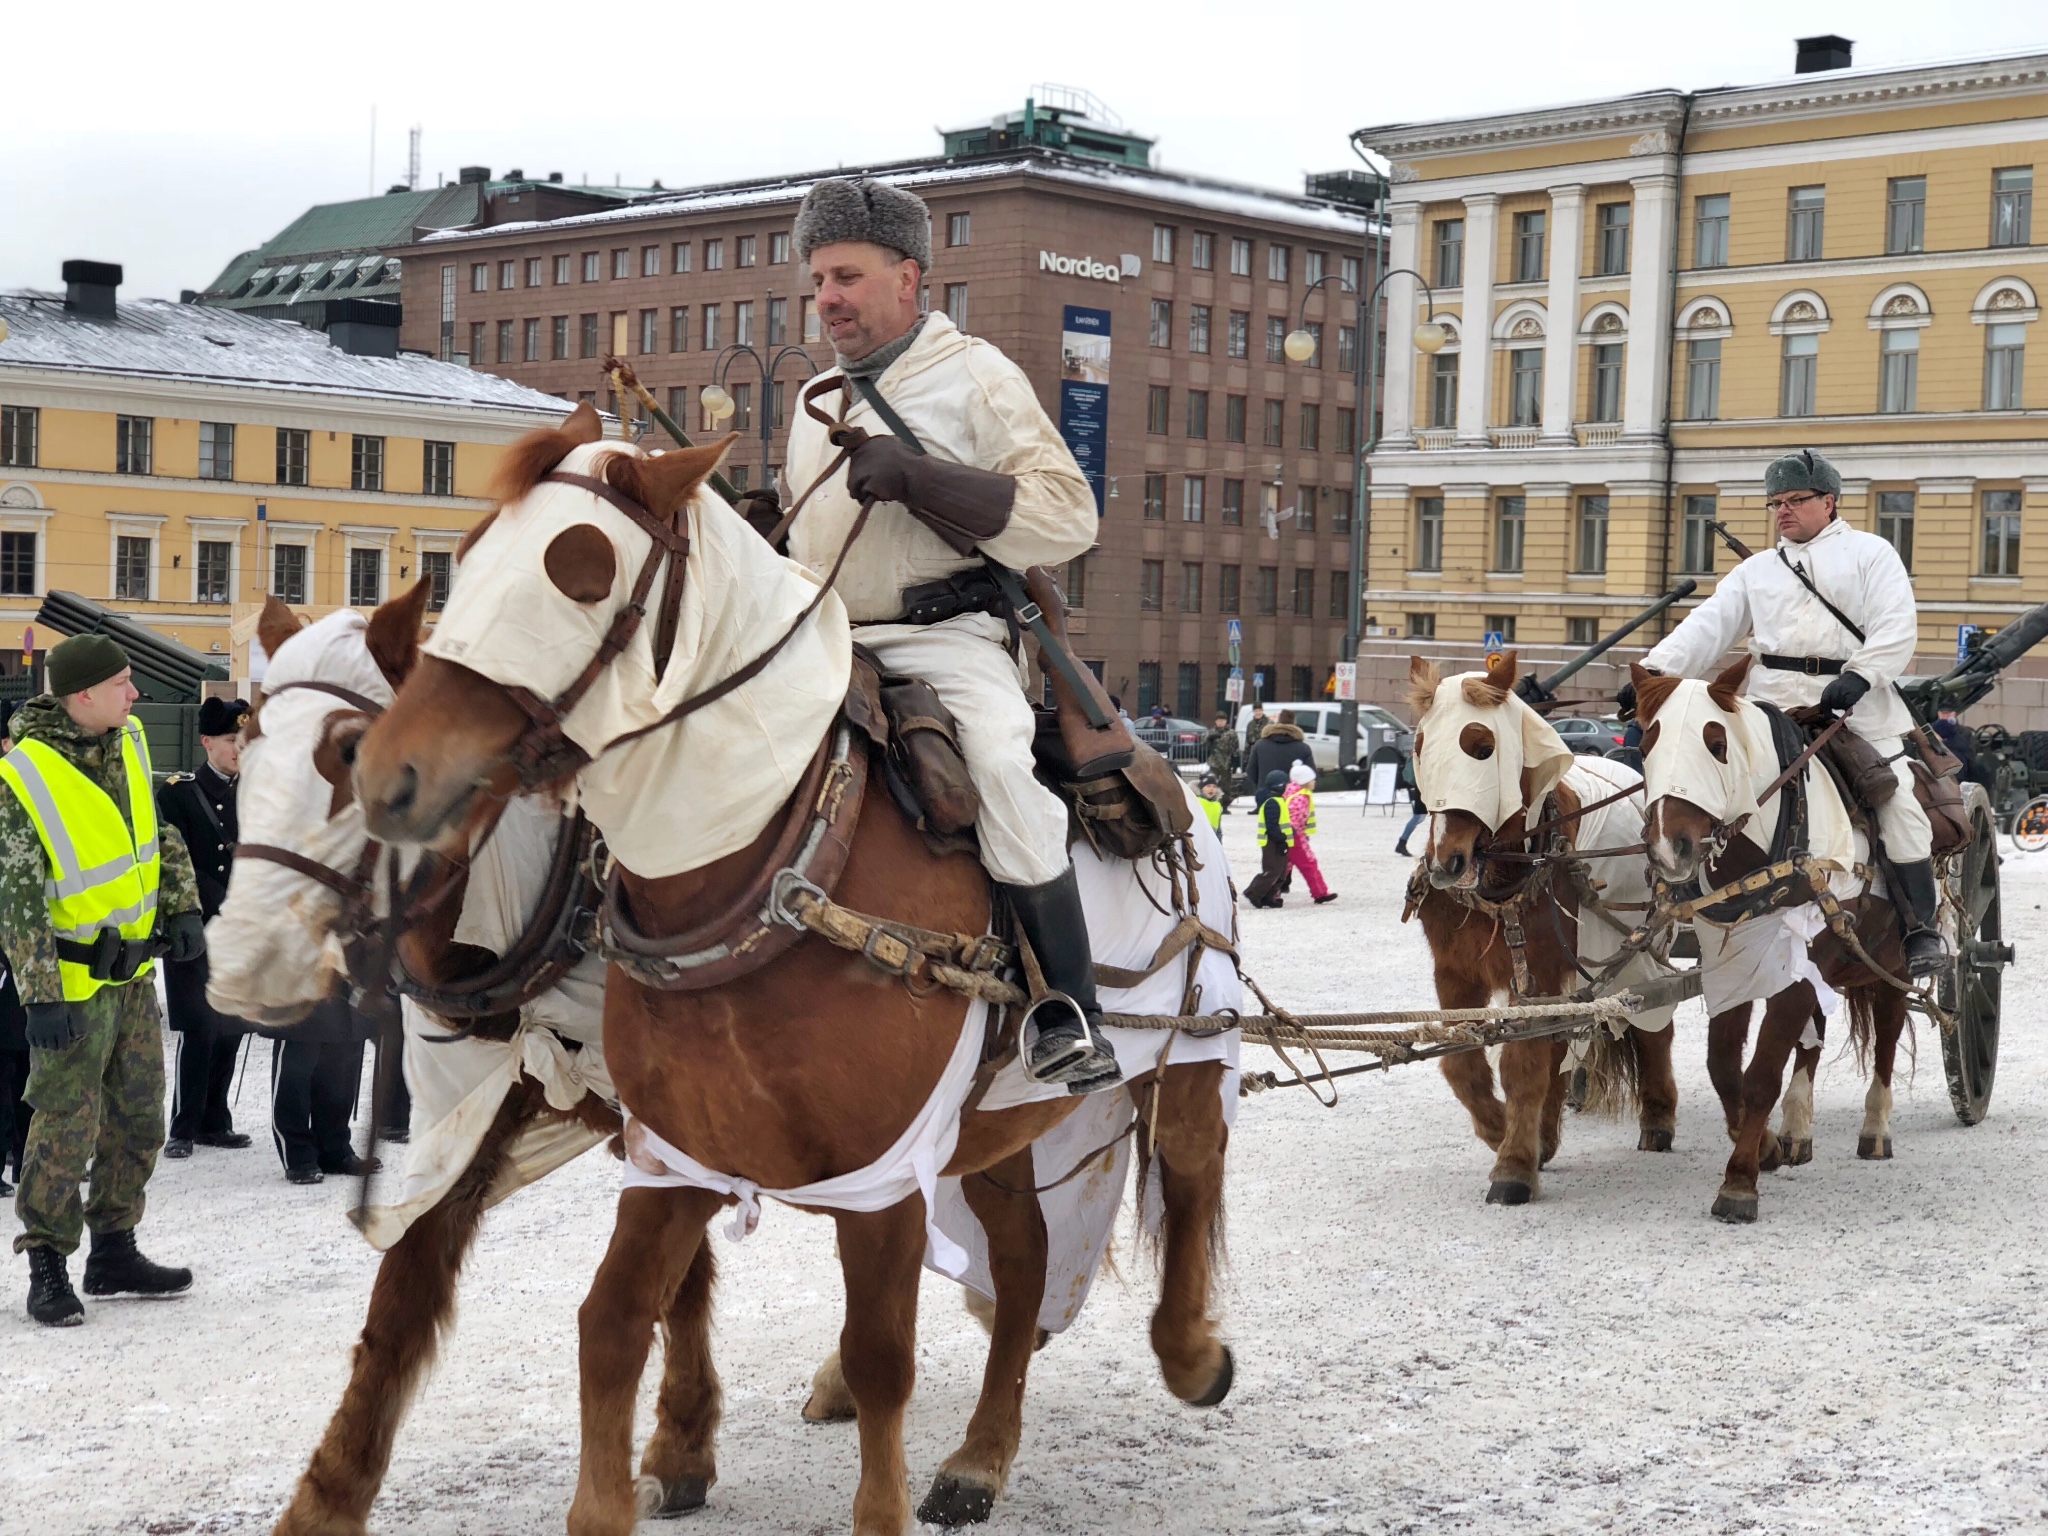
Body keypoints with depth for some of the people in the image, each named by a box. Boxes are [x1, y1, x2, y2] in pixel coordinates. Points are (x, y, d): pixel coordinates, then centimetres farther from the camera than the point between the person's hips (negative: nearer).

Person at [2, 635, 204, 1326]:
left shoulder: (128, 740, 1)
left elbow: (158, 831, 17)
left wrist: (182, 905, 9)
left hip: (135, 971, 8)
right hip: (73, 983, -8)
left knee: (138, 1119, 13)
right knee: (68, 1128, -4)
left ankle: (114, 1253, 26)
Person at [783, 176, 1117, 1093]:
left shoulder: (973, 374, 2)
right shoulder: (815, 403, 21)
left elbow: (1068, 515, -10)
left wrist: (914, 475, -18)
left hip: (950, 635, -7)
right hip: (830, 642, 7)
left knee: (999, 760, -32)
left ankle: (1070, 1011, -26)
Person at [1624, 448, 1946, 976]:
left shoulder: (1870, 553, 10)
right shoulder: (1757, 570, 21)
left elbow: (1897, 626, -3)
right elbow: (1707, 627, 12)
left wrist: (1860, 675, -20)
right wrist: (1654, 672, -4)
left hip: (1858, 703, -3)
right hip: (1774, 708, 3)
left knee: (1899, 804, -10)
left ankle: (1921, 930, 0)